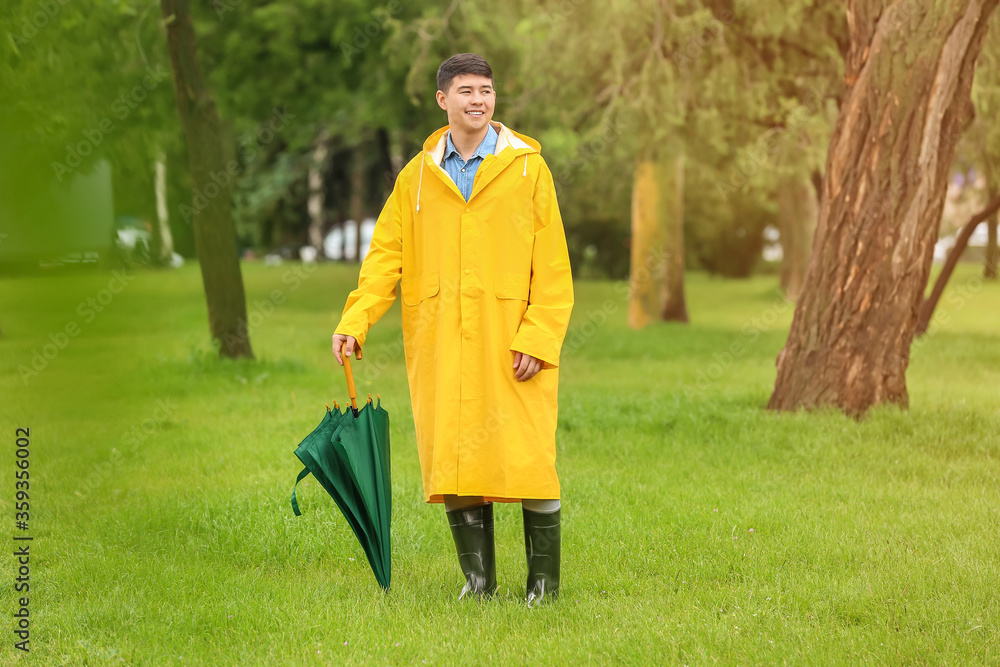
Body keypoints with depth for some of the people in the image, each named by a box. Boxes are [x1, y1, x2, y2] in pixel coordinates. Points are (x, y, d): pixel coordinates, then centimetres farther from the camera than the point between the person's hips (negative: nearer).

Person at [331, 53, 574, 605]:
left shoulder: (527, 168, 4)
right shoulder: (417, 177, 11)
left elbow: (552, 265, 0)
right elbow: (386, 255, 8)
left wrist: (538, 338, -10)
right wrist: (354, 321, -7)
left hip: (510, 344, -2)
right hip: (440, 348, 2)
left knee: (528, 457, -5)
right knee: (452, 460, 2)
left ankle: (543, 581, 6)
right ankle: (478, 579, 12)